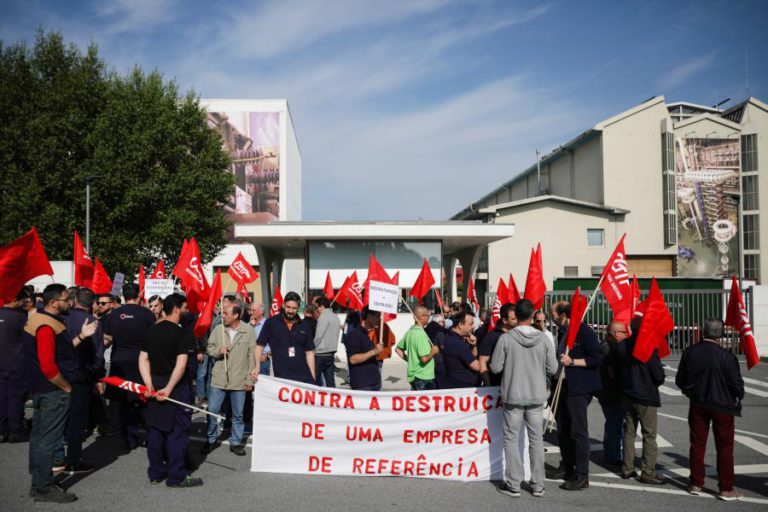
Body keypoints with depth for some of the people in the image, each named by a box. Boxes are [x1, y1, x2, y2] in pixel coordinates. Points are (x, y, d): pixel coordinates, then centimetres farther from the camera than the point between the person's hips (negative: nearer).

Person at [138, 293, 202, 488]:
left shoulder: (151, 331, 6)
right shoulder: (181, 334, -13)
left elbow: (143, 359, 3)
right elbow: (180, 364, -21)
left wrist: (149, 385, -2)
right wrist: (169, 389, -18)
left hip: (154, 385, 6)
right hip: (176, 386, -6)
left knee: (155, 429, 13)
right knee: (177, 431, 2)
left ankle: (156, 474, 23)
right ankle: (176, 477, 6)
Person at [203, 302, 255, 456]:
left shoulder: (249, 331, -9)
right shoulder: (218, 329, -2)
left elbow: (252, 356, -5)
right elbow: (209, 348, 9)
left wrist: (250, 379, -5)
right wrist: (218, 351, -15)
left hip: (239, 380, -2)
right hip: (218, 379, 2)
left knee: (237, 414, 11)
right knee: (212, 410, 8)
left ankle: (236, 442, 26)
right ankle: (211, 439, 29)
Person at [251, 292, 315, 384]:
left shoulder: (304, 327, 8)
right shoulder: (271, 323, 1)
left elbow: (309, 352, 10)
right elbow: (260, 345, 2)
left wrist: (313, 378, 5)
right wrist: (257, 367, -12)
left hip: (304, 377, 2)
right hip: (281, 378, -2)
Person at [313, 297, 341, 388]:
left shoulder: (324, 316, -12)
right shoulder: (336, 317, 13)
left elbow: (319, 335, -15)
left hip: (321, 354, -8)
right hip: (331, 353, 8)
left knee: (316, 380, -2)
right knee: (330, 380, 8)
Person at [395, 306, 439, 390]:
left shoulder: (410, 331, 7)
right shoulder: (421, 333, -21)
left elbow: (398, 349, 17)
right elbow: (424, 358, -27)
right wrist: (433, 351, -9)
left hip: (413, 375, 9)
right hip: (424, 377, -9)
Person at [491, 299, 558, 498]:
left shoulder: (506, 338, -12)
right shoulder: (543, 338, -7)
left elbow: (495, 367, -8)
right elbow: (552, 368, -2)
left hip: (513, 396, -2)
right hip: (537, 396, 2)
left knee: (511, 439, 8)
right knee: (536, 440, 13)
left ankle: (513, 484, 12)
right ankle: (538, 485, 20)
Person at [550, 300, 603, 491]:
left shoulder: (584, 331, -13)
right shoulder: (563, 332, 14)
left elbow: (597, 359, -19)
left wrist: (572, 362, -22)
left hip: (579, 389, -9)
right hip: (564, 387, 9)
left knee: (578, 431, -5)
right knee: (563, 430, 15)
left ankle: (582, 477, 1)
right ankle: (567, 468, 29)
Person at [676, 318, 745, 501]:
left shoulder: (689, 352, -8)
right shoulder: (726, 356, -20)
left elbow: (680, 380, -1)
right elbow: (736, 383, -12)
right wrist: (738, 397, 9)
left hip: (698, 405, 3)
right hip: (723, 406, -3)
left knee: (697, 444, 13)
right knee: (725, 447, 8)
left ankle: (696, 484, 21)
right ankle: (726, 489, 14)